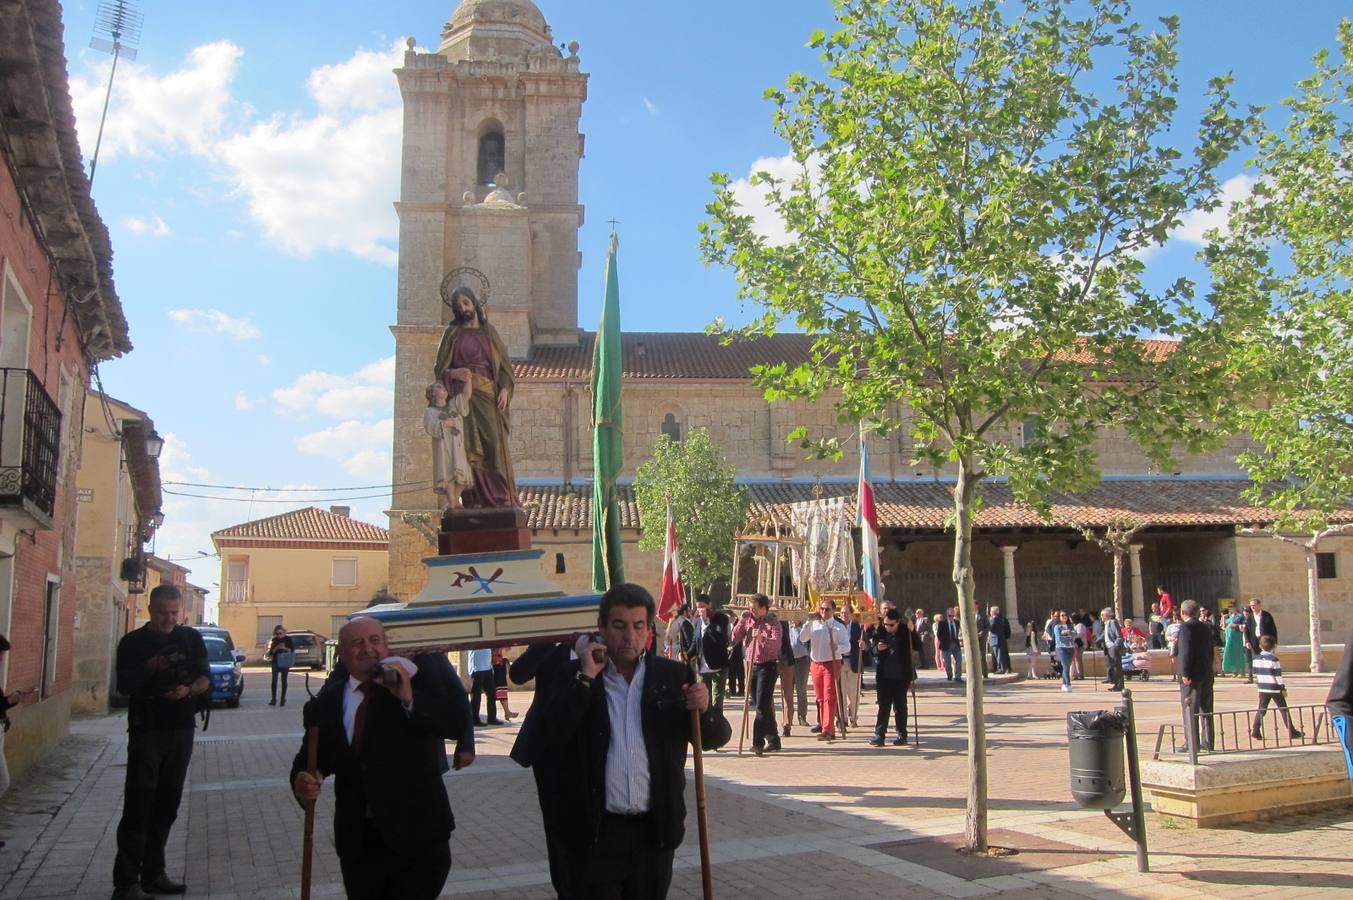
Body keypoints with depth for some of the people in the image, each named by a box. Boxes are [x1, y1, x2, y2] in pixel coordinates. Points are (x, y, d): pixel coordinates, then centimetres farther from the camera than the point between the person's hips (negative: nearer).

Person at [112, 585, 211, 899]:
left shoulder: (191, 638, 8)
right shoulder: (133, 643, 0)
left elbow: (205, 678, 6)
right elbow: (124, 685, -6)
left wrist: (189, 690, -15)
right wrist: (149, 668, -23)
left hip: (181, 731, 4)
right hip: (146, 730, -4)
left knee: (166, 806, 10)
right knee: (138, 805, -7)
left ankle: (153, 875, 19)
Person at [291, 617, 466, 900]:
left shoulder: (415, 682, -5)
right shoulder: (328, 702, 5)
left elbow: (458, 723, -16)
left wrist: (410, 700, -29)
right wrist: (302, 781, -13)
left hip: (418, 838, -3)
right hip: (357, 842, 3)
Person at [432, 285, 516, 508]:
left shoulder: (489, 331, 16)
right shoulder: (452, 333, 13)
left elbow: (504, 363, 11)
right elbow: (440, 369, 10)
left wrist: (504, 389, -6)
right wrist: (454, 373, -12)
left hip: (487, 394, 0)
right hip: (461, 394, 0)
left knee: (494, 441, -13)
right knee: (469, 445, -10)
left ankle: (504, 497, -16)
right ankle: (476, 499, -14)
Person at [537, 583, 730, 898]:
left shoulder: (674, 676, 3)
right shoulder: (574, 677, -1)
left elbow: (717, 738, 6)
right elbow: (551, 739, -13)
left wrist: (704, 710, -15)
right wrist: (585, 679, -16)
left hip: (655, 833, 2)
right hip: (595, 835, -2)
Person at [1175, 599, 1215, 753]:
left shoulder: (1185, 627, -12)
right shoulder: (1205, 628, 12)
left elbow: (1186, 652, -19)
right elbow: (1210, 651, 15)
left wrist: (1185, 673, -18)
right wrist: (1208, 670, 19)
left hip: (1191, 676, -8)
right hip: (1206, 674, 8)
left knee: (1190, 710, -3)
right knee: (1205, 710, 13)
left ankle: (1192, 744, -3)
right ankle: (1207, 742, 17)